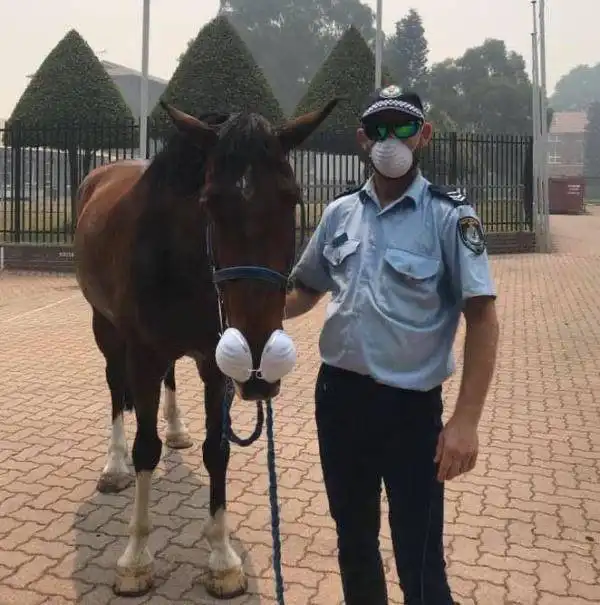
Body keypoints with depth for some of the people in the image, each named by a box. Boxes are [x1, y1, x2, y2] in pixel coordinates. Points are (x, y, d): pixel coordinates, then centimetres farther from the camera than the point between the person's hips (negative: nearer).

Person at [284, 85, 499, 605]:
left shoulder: (449, 216, -9)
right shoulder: (340, 213, 4)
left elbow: (482, 318, -13)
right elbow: (305, 290, 16)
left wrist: (465, 420, -19)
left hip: (410, 406, -4)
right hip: (338, 395, 5)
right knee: (353, 537, 22)